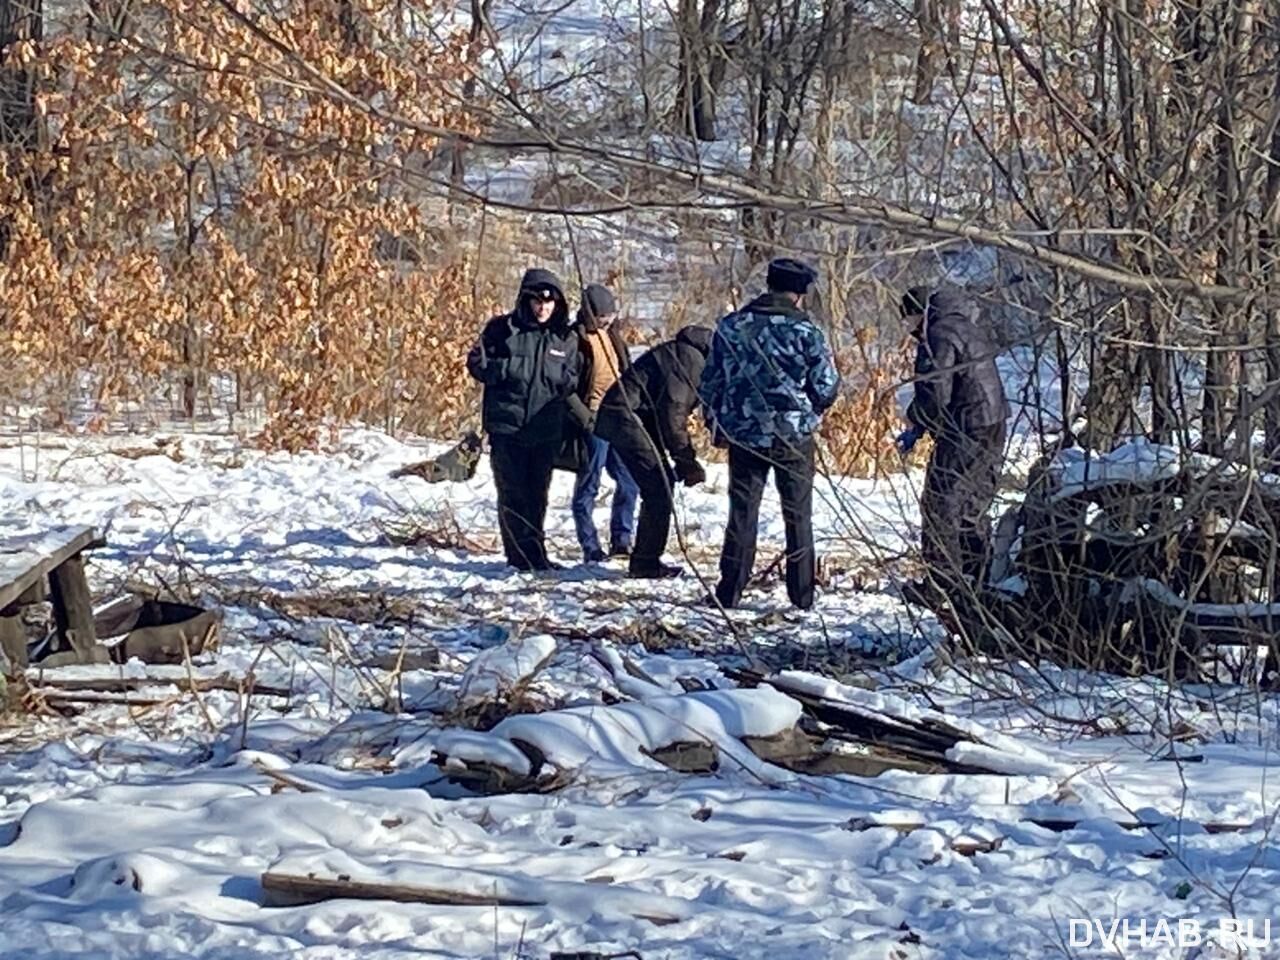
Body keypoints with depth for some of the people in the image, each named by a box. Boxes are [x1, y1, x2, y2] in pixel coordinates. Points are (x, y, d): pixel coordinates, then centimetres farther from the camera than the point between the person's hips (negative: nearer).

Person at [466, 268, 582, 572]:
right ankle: (519, 555, 2)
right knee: (513, 494, -3)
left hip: (546, 430, 4)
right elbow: (477, 364, -1)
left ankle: (535, 554, 20)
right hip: (507, 426, -3)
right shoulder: (502, 329, -2)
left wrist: (567, 381, -8)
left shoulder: (566, 338, 9)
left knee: (537, 495, 11)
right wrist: (509, 369, -19)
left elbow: (574, 382, 16)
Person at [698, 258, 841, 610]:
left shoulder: (731, 327, 0)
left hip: (744, 435, 2)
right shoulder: (804, 330, -10)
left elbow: (709, 383, 5)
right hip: (794, 435, -2)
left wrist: (717, 426, 19)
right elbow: (827, 388, -7)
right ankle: (802, 595, 10)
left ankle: (730, 591, 8)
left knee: (742, 514, 10)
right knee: (798, 516, 9)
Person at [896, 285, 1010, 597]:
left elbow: (935, 394, -20)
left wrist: (916, 428, -4)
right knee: (975, 507, 17)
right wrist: (920, 427, 16)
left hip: (964, 434, -10)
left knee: (941, 506, -3)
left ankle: (944, 581, -2)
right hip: (994, 429, 10)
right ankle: (973, 581, 22)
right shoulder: (970, 329, 18)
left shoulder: (939, 336, -14)